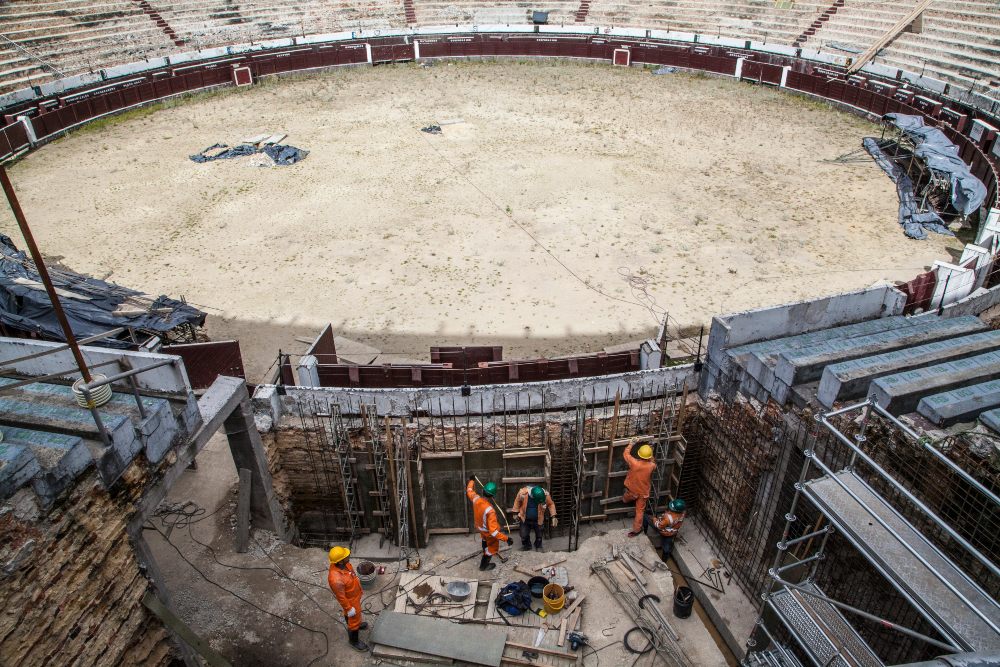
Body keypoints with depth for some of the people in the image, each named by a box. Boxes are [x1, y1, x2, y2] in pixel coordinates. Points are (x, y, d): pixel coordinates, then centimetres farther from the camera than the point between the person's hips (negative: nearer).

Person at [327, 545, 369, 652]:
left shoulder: (342, 563, -23)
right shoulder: (336, 579, -45)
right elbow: (340, 596, -28)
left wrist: (356, 579, 18)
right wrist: (349, 608, -14)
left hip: (355, 594, 7)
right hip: (350, 600, -7)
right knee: (353, 620, 18)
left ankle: (357, 623, 62)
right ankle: (354, 641, 44)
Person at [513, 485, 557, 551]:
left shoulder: (546, 495, -27)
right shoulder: (523, 493, -29)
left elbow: (551, 504, -8)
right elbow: (517, 502, -8)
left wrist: (553, 517, -13)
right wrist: (516, 513, 0)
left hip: (538, 520, 1)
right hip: (525, 519, 0)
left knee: (539, 535, 14)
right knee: (524, 535, 5)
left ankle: (538, 546, 46)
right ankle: (526, 546, 37)